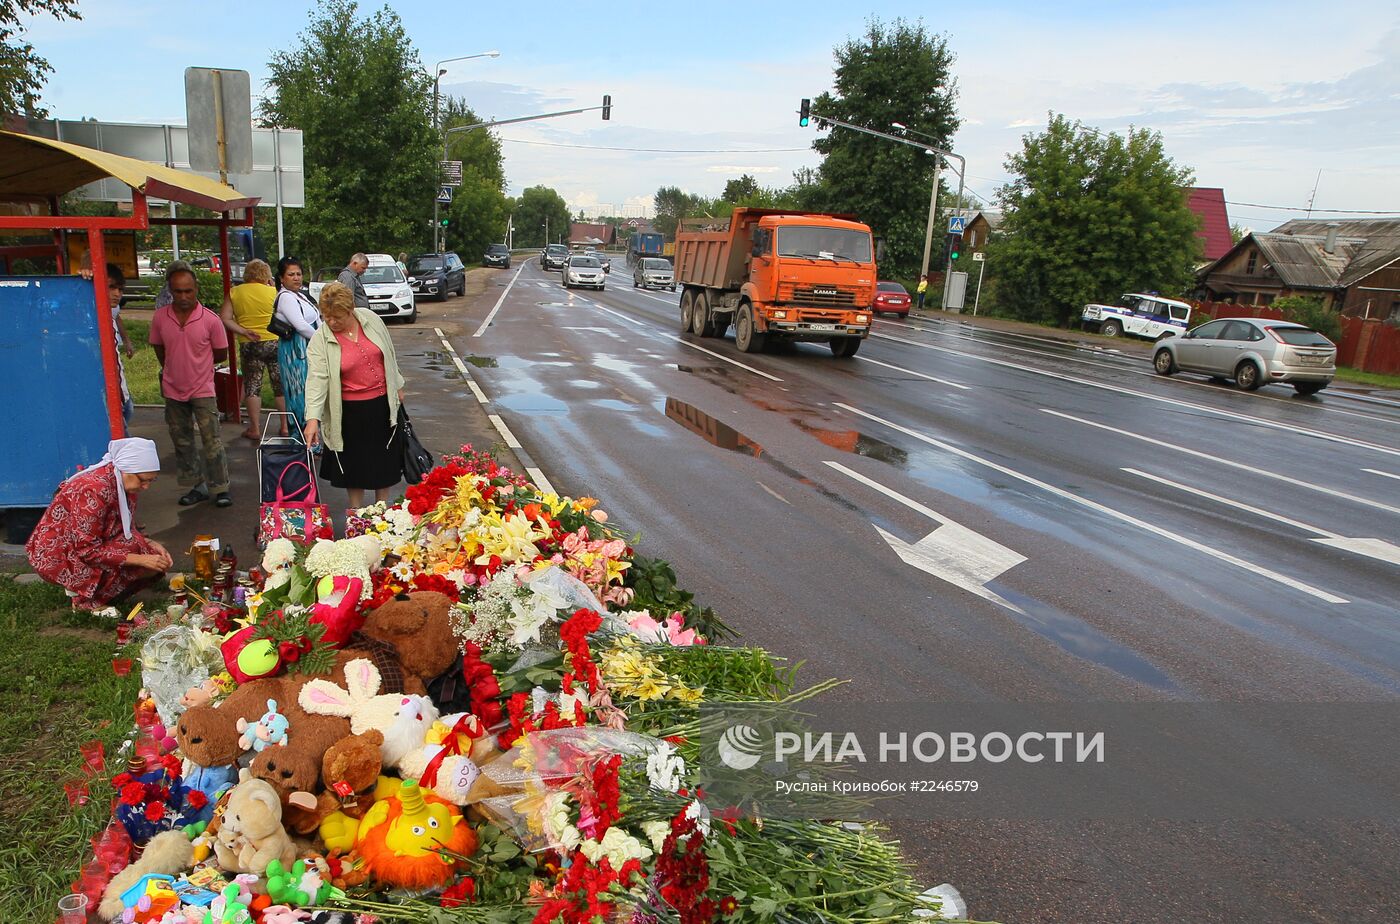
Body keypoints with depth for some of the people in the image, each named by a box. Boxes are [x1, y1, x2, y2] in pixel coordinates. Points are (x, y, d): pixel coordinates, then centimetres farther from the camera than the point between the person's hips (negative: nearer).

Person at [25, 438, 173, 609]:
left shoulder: (123, 483, -4)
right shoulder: (93, 490, -29)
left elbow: (126, 530, 7)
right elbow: (88, 550, -28)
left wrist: (150, 544, -11)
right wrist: (141, 559, -29)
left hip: (86, 545, 8)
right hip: (56, 557, -8)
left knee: (156, 562, -6)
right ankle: (86, 599, -7)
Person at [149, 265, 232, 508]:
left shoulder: (211, 320, -12)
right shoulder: (160, 317, -4)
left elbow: (221, 354, 0)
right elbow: (159, 349, 12)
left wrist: (195, 364, 6)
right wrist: (173, 371, 8)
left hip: (202, 390, -4)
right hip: (173, 390, 4)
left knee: (212, 442, -5)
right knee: (182, 442, 11)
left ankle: (220, 489, 5)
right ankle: (197, 486, 23)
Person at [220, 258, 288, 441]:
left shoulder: (234, 292, 0)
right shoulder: (274, 292, -5)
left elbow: (225, 319, -6)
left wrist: (243, 331, -6)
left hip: (249, 345, 1)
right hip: (274, 342, 0)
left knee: (252, 386, 8)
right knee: (281, 384, 9)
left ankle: (255, 429, 10)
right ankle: (286, 425, 13)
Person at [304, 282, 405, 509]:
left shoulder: (371, 319, -5)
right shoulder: (320, 340, -13)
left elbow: (390, 354, 7)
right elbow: (317, 378, -21)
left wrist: (397, 386, 11)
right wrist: (313, 417, -31)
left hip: (382, 403, 2)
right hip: (350, 410, -2)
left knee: (384, 459, 12)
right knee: (354, 463, 8)